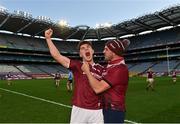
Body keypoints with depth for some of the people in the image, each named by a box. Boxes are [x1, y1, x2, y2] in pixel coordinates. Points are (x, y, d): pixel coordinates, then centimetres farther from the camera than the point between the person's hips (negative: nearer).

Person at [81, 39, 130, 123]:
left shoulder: (120, 68, -24)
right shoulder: (110, 66, 8)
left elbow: (98, 88, -27)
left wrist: (87, 71, -15)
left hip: (114, 112, -9)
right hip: (105, 108, 9)